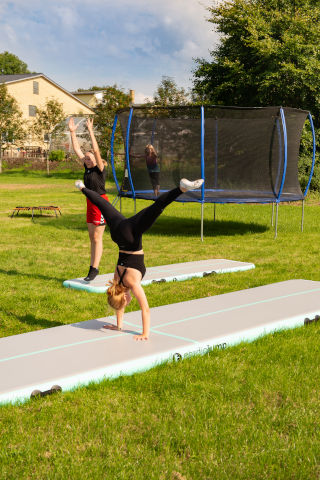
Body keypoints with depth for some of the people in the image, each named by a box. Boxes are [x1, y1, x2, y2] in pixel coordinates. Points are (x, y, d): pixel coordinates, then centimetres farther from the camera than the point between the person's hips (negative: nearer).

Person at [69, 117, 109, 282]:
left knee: (97, 238, -6)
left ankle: (94, 269, -5)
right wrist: (73, 132, 7)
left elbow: (96, 151, -23)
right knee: (92, 238, 10)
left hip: (100, 202, -8)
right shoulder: (87, 168, 9)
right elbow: (77, 149, 11)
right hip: (90, 203, 8)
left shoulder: (100, 169, -10)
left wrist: (90, 131, -25)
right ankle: (92, 268, 14)